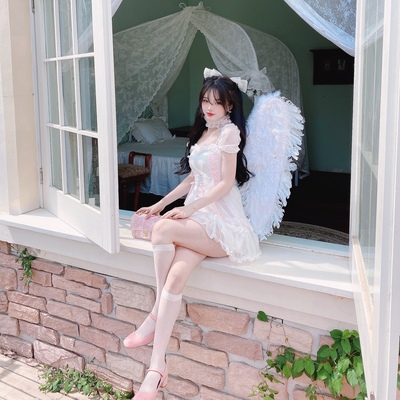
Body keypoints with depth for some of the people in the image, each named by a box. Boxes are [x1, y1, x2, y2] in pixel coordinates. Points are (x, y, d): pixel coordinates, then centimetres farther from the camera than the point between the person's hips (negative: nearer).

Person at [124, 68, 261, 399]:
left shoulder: (229, 131, -3)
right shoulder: (203, 132, 21)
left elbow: (226, 183, -10)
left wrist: (189, 209, -15)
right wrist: (160, 204, 19)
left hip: (221, 222, -6)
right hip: (199, 217, 6)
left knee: (163, 229, -30)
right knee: (176, 275, -20)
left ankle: (155, 315, -11)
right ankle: (157, 367, -25)